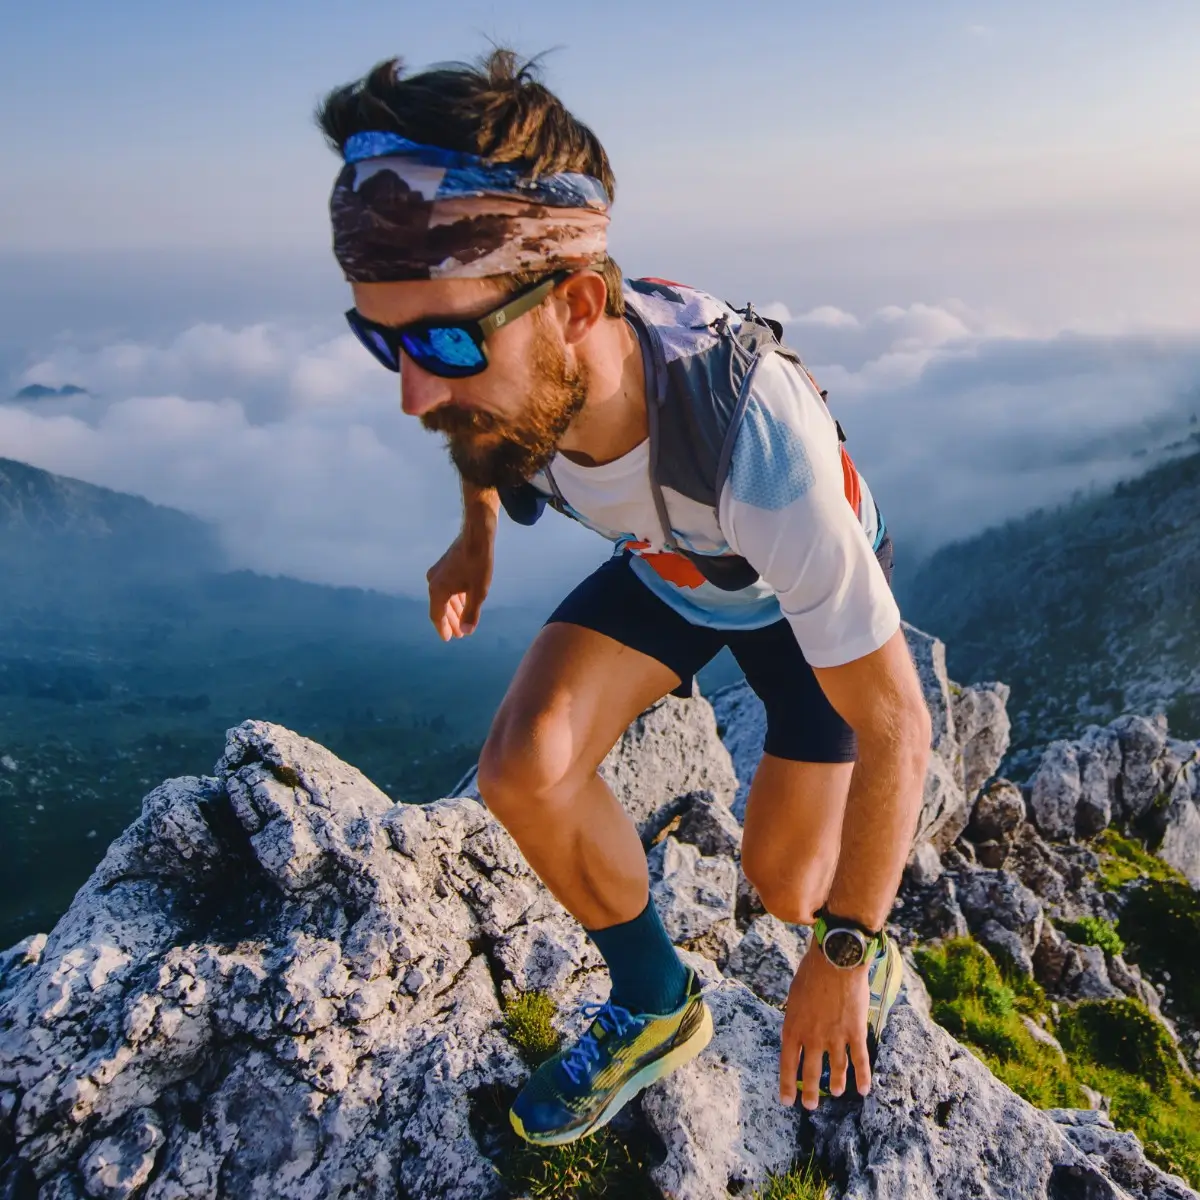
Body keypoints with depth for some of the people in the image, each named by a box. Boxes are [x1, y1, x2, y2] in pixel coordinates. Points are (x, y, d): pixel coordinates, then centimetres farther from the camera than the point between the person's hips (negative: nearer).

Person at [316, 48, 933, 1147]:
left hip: (801, 591, -3)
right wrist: (474, 534, 2)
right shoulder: (497, 363, -30)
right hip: (662, 570, 4)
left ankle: (868, 950, 34)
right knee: (524, 769, -17)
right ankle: (657, 1009, 8)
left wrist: (844, 955, -26)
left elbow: (893, 721, -34)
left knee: (783, 884, -6)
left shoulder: (758, 436, -45)